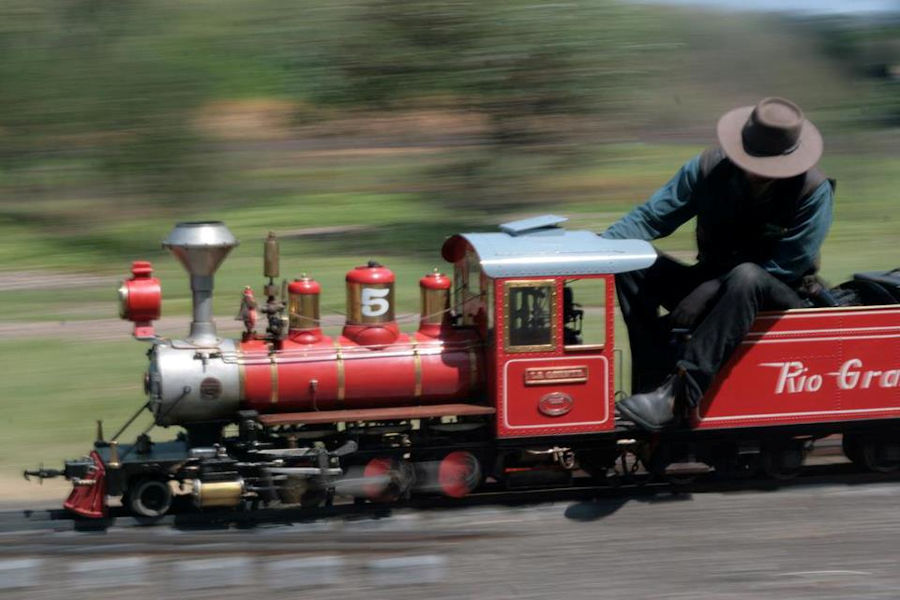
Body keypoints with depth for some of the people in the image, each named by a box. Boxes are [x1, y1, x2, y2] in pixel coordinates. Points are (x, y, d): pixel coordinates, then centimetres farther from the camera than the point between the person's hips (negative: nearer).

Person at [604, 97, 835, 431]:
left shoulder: (813, 191, -16)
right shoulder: (709, 168, -7)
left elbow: (785, 266, -19)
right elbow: (651, 217, -3)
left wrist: (703, 297, -25)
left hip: (782, 294, -4)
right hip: (714, 285, 4)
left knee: (746, 278, -40)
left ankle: (674, 396, -46)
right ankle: (656, 378, -29)